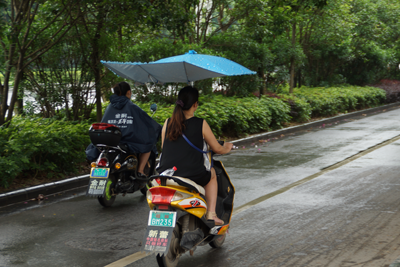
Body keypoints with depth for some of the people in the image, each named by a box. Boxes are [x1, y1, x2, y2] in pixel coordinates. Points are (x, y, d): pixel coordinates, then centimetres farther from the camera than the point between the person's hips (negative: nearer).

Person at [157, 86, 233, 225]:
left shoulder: (168, 123, 5)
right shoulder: (201, 124, -3)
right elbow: (217, 149, 7)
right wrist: (227, 148, 31)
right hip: (192, 176, -3)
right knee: (212, 174, 29)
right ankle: (211, 214, 17)